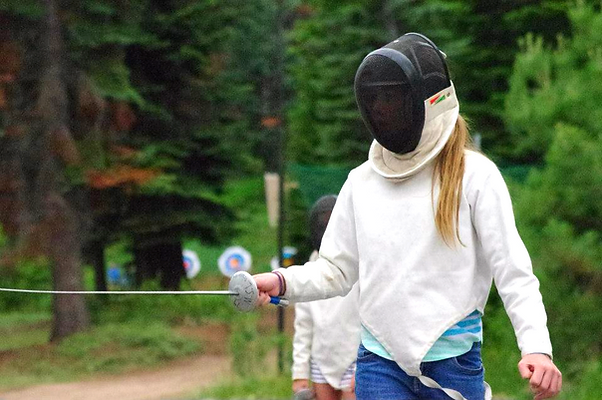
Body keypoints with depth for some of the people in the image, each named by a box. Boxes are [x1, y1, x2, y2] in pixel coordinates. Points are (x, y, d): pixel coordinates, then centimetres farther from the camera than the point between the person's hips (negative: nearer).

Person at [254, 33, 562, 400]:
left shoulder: (474, 174, -5)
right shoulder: (362, 181, 7)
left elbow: (512, 271, -8)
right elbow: (337, 270, 11)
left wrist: (537, 347, -21)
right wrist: (282, 283, -8)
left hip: (452, 362, -3)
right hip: (379, 363, 3)